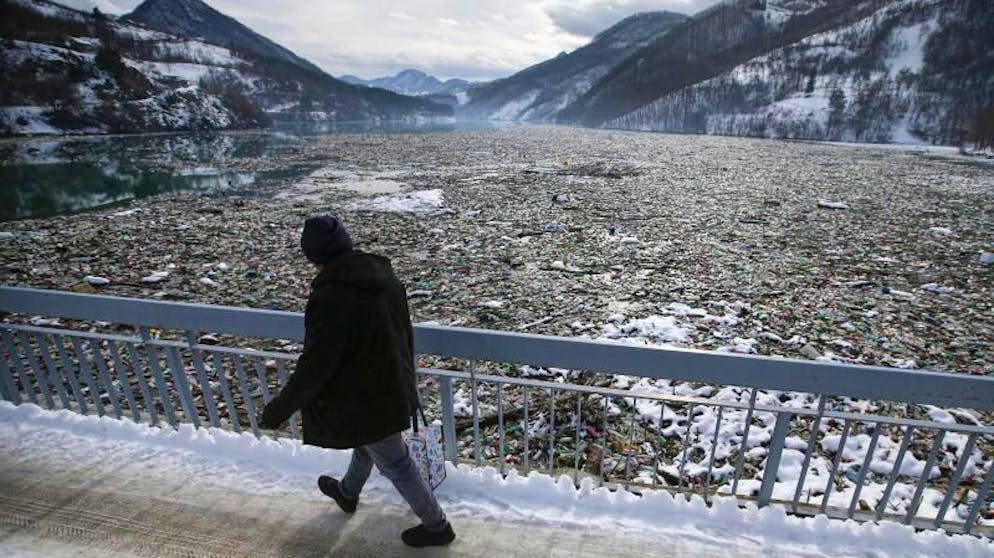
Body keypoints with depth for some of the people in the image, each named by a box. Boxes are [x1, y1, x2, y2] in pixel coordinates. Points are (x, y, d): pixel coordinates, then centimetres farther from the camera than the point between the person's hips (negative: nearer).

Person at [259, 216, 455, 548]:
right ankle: (347, 492, 58)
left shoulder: (331, 297, -29)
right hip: (393, 388, 8)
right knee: (367, 444, 31)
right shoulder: (383, 275, -5)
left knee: (395, 464, 11)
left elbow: (315, 364, -24)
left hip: (365, 399, -8)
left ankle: (436, 526, 29)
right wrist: (404, 378, 22)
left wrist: (281, 407, -8)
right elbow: (404, 333, 6)